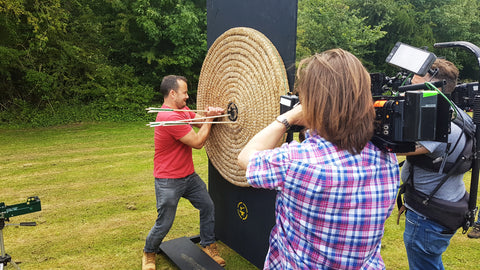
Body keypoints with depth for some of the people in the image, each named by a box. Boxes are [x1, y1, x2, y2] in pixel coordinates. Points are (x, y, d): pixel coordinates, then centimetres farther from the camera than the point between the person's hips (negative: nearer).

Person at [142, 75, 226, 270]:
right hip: (168, 182, -9)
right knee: (164, 223, 4)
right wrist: (209, 118, -12)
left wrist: (211, 114, -16)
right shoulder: (170, 117, -26)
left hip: (189, 176, 9)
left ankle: (208, 245, 30)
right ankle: (149, 253, 31)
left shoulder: (183, 109, 5)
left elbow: (202, 123, 6)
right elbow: (198, 142, -23)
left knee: (208, 206, 11)